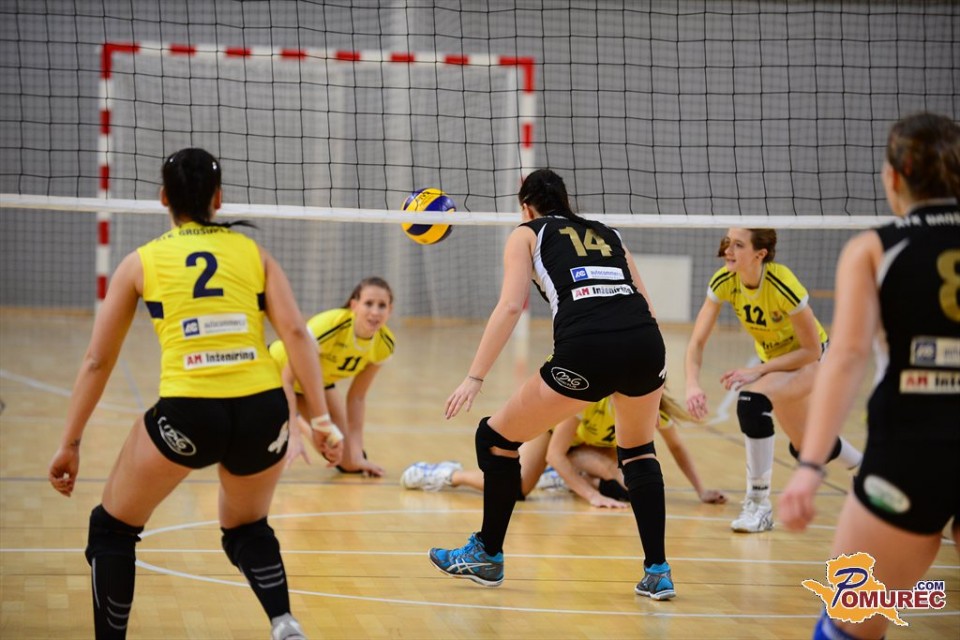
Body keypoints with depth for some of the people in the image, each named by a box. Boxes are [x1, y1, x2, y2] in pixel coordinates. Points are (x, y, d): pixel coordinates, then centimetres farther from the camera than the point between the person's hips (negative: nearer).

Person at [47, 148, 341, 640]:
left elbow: (97, 361, 10)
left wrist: (69, 444, 16)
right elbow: (295, 332, 1)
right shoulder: (252, 253, 13)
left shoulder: (141, 262, 10)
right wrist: (321, 418, 1)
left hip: (187, 414, -2)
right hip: (262, 411, 3)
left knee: (112, 529, 21)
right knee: (247, 529, 29)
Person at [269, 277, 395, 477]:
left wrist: (356, 455, -11)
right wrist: (292, 436, -46)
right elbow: (286, 379, -38)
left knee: (349, 461, 0)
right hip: (276, 369, -5)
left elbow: (357, 397, -10)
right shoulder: (328, 326, -42)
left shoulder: (384, 344, -22)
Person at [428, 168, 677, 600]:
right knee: (638, 448, 30)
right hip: (646, 342, 5)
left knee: (496, 437, 16)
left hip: (586, 350, -5)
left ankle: (487, 556, 27)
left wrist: (475, 377, 1)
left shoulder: (527, 234, 19)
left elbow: (510, 306, 3)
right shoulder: (606, 233, 30)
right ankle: (657, 573, 21)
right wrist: (654, 377, 31)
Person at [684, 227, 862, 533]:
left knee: (752, 399, -34)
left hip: (812, 359, -7)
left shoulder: (783, 286, -36)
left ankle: (759, 505, -24)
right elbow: (697, 341, -20)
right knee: (803, 447, 20)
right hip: (773, 357, 7)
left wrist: (758, 371, -33)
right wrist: (692, 384, -38)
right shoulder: (724, 282, -21)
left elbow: (812, 350, -27)